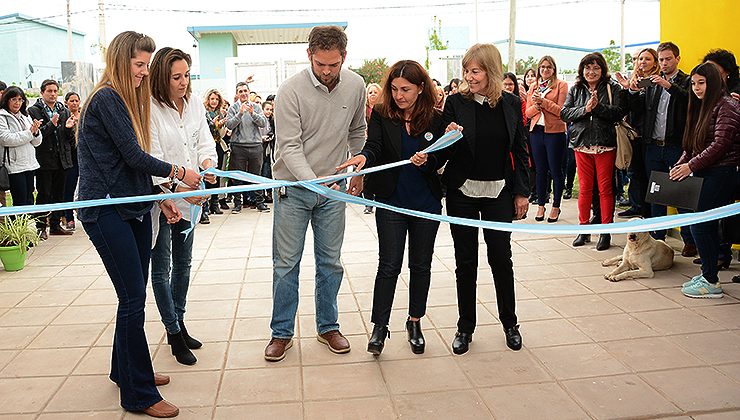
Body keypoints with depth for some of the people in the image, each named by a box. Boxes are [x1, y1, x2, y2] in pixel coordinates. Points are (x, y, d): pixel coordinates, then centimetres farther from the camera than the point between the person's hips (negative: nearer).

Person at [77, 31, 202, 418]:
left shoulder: (127, 100, 17)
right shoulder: (106, 99, -12)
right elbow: (133, 156, -16)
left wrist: (161, 197, 11)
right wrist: (178, 173, -3)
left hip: (133, 208, 9)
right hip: (105, 210, -9)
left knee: (133, 295, 14)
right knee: (133, 298, -7)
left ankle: (126, 369, 30)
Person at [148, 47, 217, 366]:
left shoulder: (194, 105, 4)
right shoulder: (150, 110, -16)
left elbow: (205, 142, 3)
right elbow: (152, 160, -19)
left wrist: (207, 165, -19)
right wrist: (178, 189, -29)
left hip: (190, 197, 7)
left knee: (183, 264, 17)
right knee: (161, 269, 3)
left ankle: (178, 323, 33)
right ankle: (174, 333, 14)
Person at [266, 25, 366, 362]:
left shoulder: (355, 86, -3)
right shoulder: (291, 90, -16)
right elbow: (289, 146, -18)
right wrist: (313, 181, -31)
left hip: (333, 187, 3)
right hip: (293, 187, -3)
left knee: (330, 262, 11)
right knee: (286, 264, 4)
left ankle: (328, 327, 27)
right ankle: (282, 332, 19)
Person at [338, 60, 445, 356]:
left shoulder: (435, 120, -2)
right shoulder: (381, 116, -4)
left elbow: (439, 162, 0)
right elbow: (374, 146, -17)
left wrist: (426, 162, -23)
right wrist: (363, 157, -40)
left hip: (426, 204, 2)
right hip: (391, 203, -2)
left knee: (421, 265, 12)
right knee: (389, 265, -1)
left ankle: (415, 322, 28)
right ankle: (379, 326, 10)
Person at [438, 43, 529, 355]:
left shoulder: (511, 104, 1)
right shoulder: (456, 102, -5)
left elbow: (520, 151, 7)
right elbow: (444, 153, -3)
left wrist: (522, 192, 4)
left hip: (499, 192, 1)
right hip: (462, 192, -1)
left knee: (501, 257, 7)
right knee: (465, 260, 7)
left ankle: (509, 323, 26)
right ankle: (465, 327, 21)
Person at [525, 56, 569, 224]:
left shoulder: (561, 85, -1)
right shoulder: (533, 86, 12)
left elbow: (561, 110, -11)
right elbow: (528, 112, 8)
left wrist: (543, 101, -18)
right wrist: (536, 105, -12)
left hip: (555, 132, -4)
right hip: (536, 131, 4)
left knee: (555, 169, 1)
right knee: (540, 170, 10)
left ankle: (556, 206, 12)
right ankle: (541, 205, 18)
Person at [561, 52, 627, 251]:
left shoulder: (613, 88, 1)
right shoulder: (575, 89, 9)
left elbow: (619, 112, -10)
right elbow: (564, 113, -1)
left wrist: (598, 106, -20)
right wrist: (584, 109, -15)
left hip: (605, 144, -2)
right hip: (582, 144, 3)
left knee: (605, 188, 2)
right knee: (584, 188, 8)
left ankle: (605, 232, 10)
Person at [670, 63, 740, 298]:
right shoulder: (702, 107, 19)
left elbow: (720, 144, -18)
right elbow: (693, 145, 17)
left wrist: (691, 166, -17)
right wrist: (680, 163, 3)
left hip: (721, 174, -9)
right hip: (705, 173, 9)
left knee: (700, 224, -11)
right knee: (707, 225, 9)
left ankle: (711, 282, -3)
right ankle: (707, 274, 16)